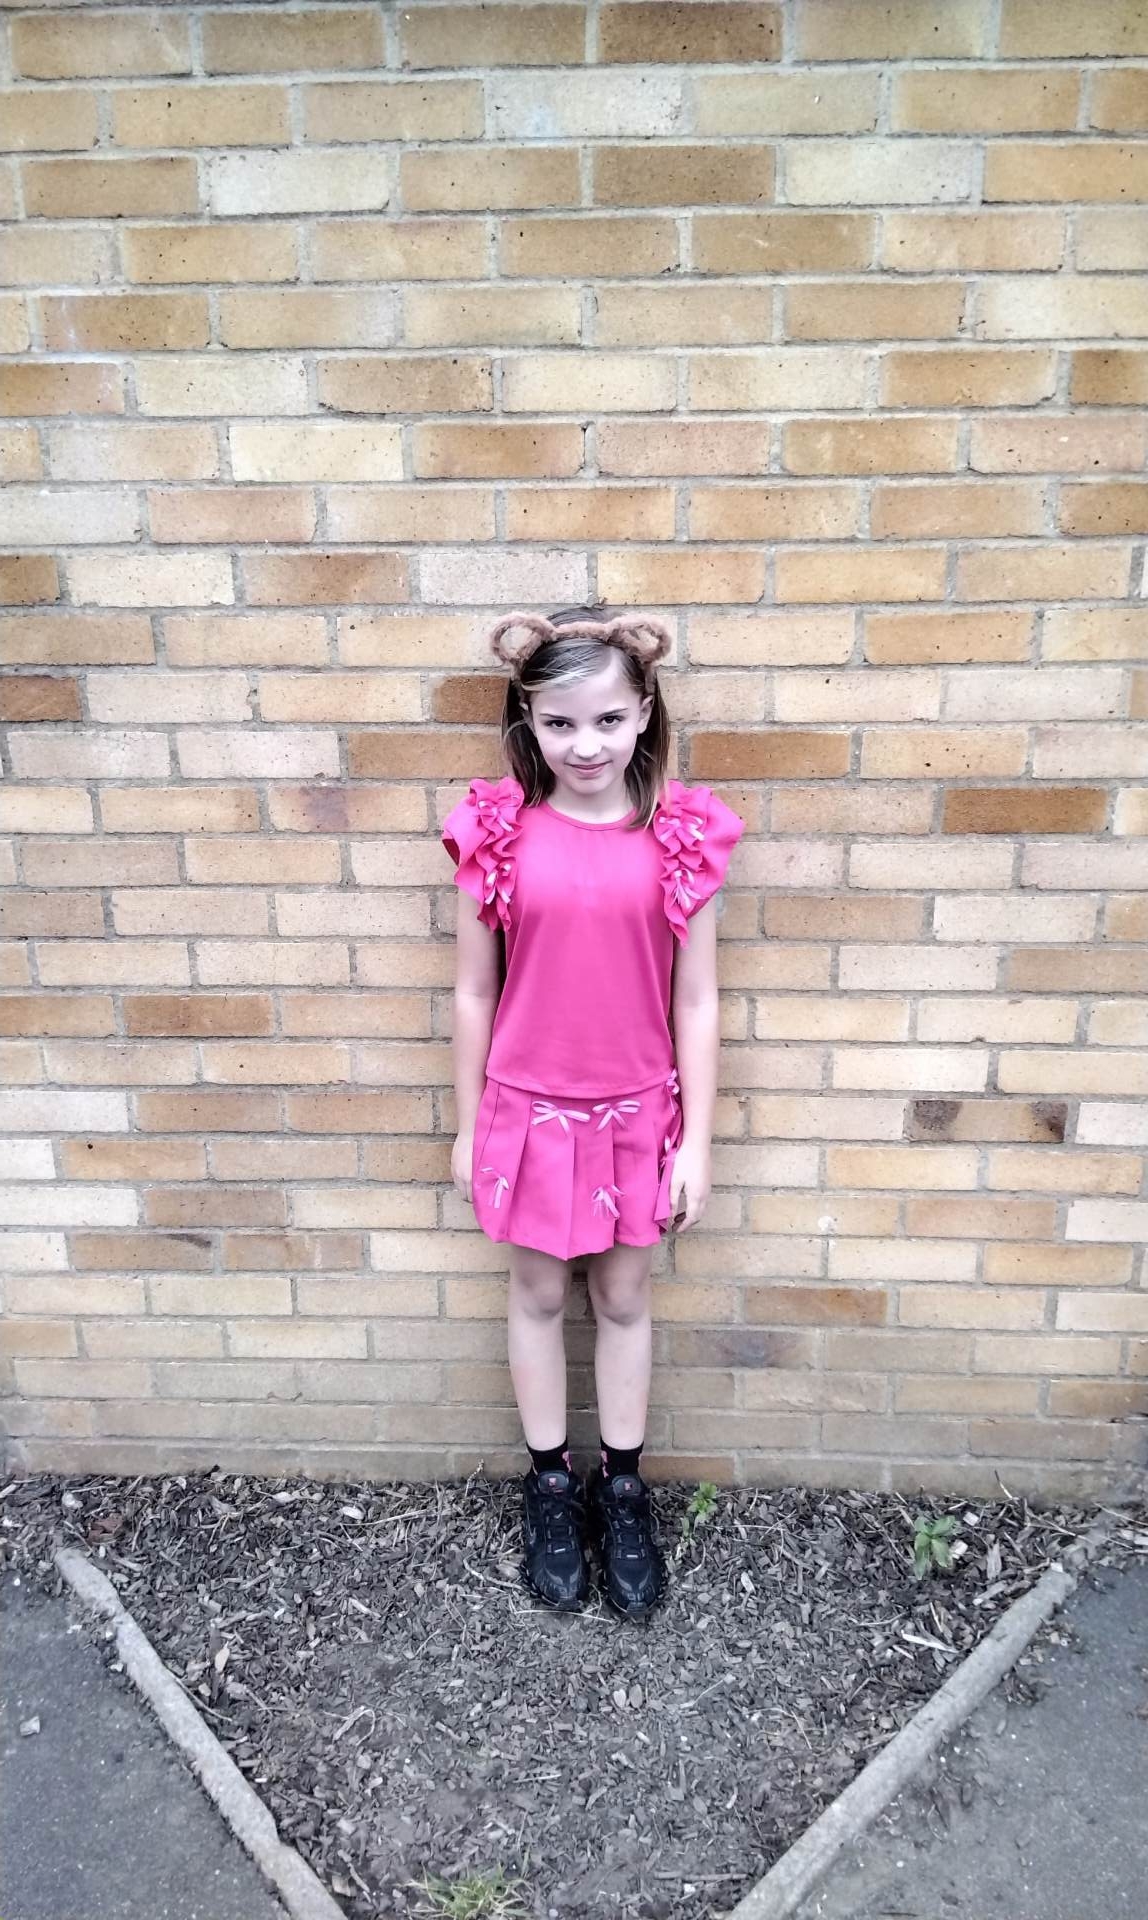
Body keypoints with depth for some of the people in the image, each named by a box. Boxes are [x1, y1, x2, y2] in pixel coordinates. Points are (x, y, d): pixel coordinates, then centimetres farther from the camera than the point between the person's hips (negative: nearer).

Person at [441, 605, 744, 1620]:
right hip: (530, 1108, 0)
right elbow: (474, 991, -2)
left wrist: (697, 1139, -3)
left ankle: (624, 1488, 39)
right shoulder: (498, 830, -10)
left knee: (624, 1297, 17)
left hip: (637, 1110, 0)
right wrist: (468, 1125, 3)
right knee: (538, 1294, 17)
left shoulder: (682, 832, -10)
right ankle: (551, 1482, 40)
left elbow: (695, 999, -5)